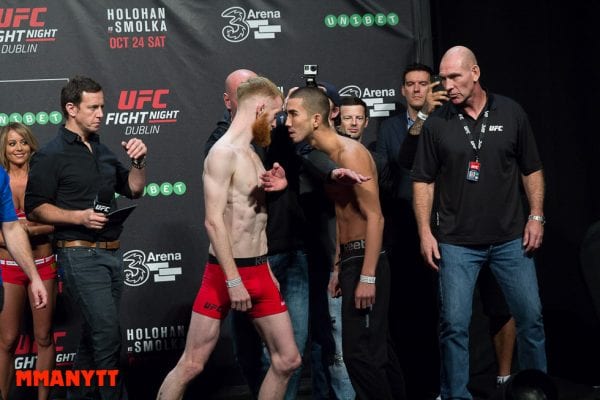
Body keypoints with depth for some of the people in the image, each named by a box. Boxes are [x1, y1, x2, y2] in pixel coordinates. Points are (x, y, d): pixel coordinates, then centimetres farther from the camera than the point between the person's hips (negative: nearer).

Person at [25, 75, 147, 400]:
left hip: (110, 253, 8)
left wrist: (138, 162, 0)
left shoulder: (102, 151, 16)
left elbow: (134, 189, 19)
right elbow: (35, 208, -9)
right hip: (80, 254, -7)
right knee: (108, 334, -14)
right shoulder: (51, 155, -6)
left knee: (94, 336, 13)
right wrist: (80, 217, -20)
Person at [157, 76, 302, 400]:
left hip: (259, 271, 9)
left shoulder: (250, 153, 14)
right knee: (191, 365, -4)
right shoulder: (224, 152, -14)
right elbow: (214, 222, -21)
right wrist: (233, 280, -23)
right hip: (226, 272, -9)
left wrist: (265, 270, 19)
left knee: (288, 360, 9)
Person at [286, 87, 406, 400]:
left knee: (359, 352, -10)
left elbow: (374, 217, -21)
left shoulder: (349, 153, -16)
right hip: (351, 258, 10)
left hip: (365, 260, -10)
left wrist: (367, 276, -25)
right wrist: (338, 268, 19)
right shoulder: (327, 156, 13)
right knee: (377, 348, 16)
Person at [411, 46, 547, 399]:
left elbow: (532, 170, 7)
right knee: (454, 324, -2)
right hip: (456, 243, -1)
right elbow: (424, 181, 2)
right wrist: (425, 231, -4)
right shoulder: (436, 124, -2)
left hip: (511, 238, 1)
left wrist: (536, 216, 0)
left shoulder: (511, 113, 0)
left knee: (531, 317, 7)